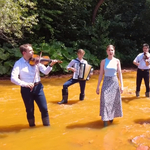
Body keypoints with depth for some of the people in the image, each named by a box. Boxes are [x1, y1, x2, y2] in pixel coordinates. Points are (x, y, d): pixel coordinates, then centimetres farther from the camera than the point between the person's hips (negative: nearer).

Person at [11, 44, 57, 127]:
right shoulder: (18, 63, -7)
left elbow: (45, 72, -5)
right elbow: (13, 78, -17)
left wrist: (50, 65, -24)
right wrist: (25, 84, -30)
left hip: (38, 87, 2)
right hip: (26, 89, -2)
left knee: (44, 108, 4)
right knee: (30, 110, 10)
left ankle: (47, 126, 23)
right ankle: (32, 127, 32)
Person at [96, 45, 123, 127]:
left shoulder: (117, 61, 1)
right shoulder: (103, 61, 0)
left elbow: (119, 73, 2)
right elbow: (101, 74, 2)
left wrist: (121, 85, -3)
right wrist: (98, 86, 0)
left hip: (115, 82, 1)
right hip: (106, 82, -1)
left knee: (114, 101, 7)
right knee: (105, 101, -4)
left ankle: (111, 116, 28)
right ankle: (105, 119, 4)